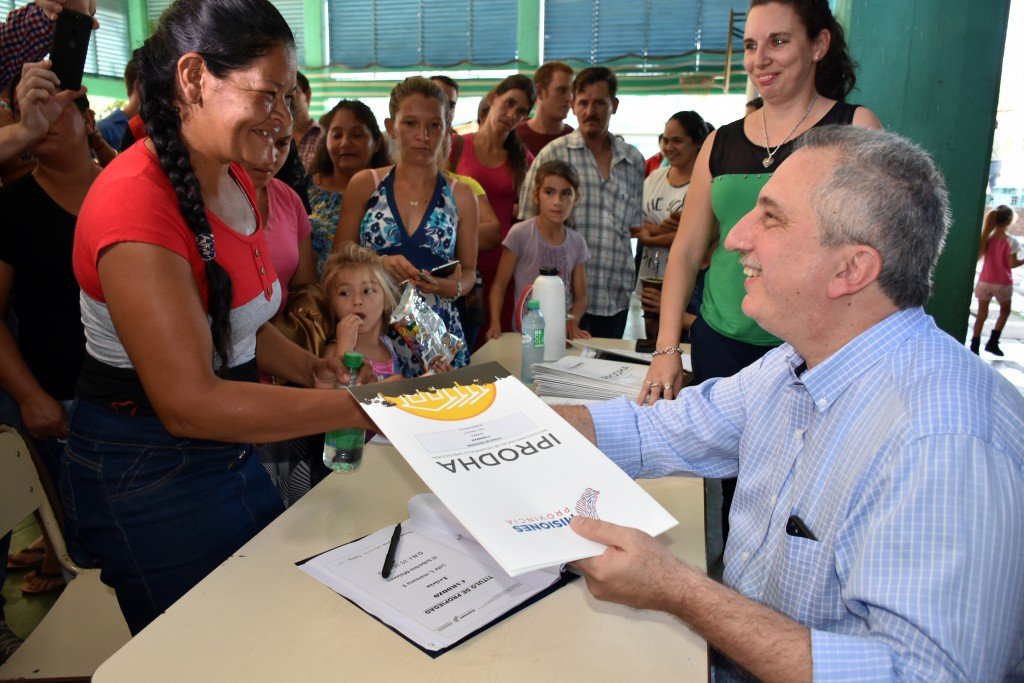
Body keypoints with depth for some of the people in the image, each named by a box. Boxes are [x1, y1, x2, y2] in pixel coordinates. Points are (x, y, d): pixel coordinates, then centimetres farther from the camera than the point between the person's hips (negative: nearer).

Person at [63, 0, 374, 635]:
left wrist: (309, 367, -4)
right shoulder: (135, 202, -26)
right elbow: (189, 403, -29)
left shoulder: (235, 181, 3)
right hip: (146, 473, -8)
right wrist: (360, 407, -30)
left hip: (229, 450, 8)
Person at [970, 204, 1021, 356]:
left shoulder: (986, 238, -4)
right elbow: (1012, 264, -11)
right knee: (1005, 311, 22)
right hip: (1002, 284, -2)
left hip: (985, 282, 2)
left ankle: (975, 346, 3)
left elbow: (978, 256, 3)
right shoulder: (1011, 242, -12)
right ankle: (993, 342, 17)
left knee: (982, 314, 8)